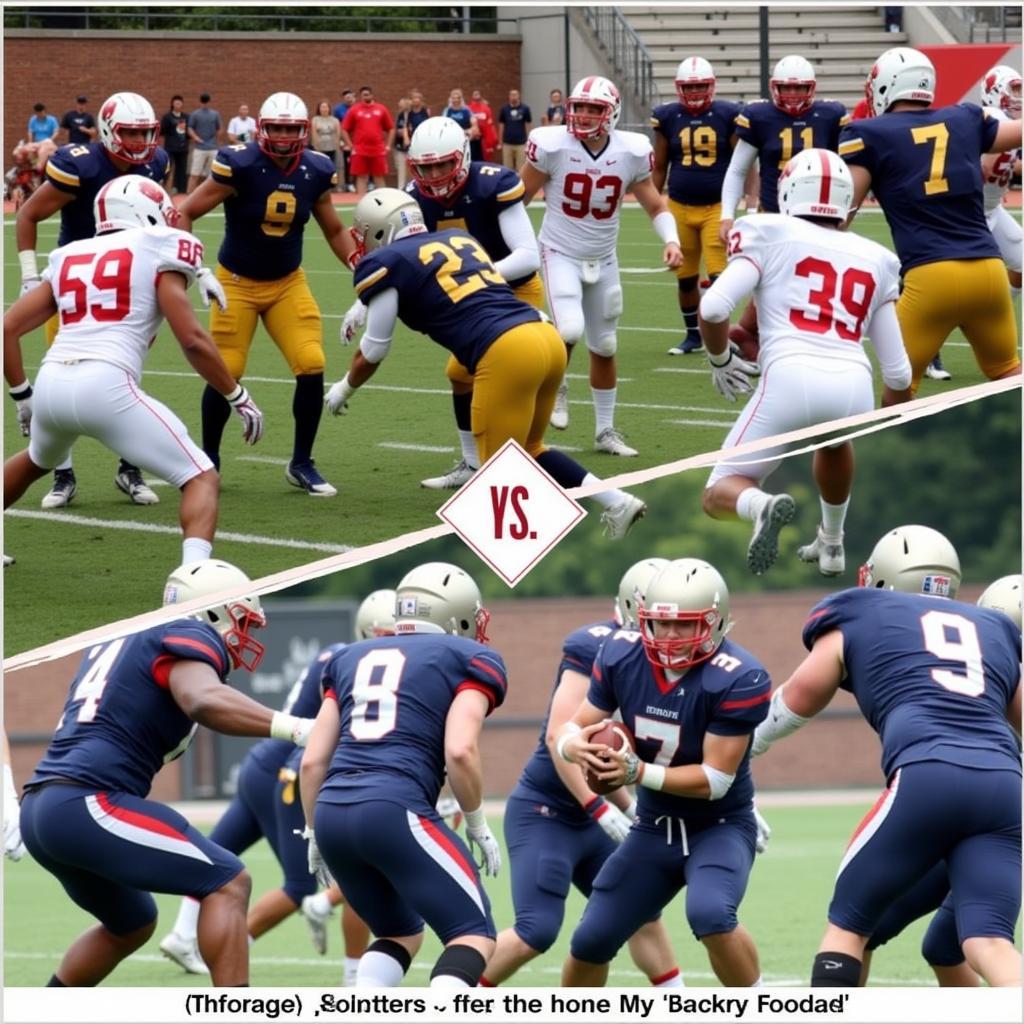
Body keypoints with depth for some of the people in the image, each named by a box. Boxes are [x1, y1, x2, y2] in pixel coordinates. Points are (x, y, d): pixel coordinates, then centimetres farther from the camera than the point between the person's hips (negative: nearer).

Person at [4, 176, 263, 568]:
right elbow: (192, 340, -1)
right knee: (201, 480, 1)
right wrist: (238, 398, 10)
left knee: (35, 461, 39)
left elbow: (8, 329, 20)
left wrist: (22, 395, 32)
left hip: (51, 384, 6)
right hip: (105, 386, -6)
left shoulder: (69, 259, 23)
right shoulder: (157, 253, 8)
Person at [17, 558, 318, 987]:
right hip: (87, 803, -9)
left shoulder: (118, 641, 24)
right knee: (228, 884, -6)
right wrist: (295, 728, -28)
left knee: (131, 925, 27)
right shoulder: (189, 637, -4)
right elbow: (205, 700, -24)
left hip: (40, 806, 9)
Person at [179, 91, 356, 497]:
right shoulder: (239, 166, -20)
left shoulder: (315, 173, -6)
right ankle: (208, 459, 19)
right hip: (237, 282, -3)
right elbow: (186, 214, -14)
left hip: (288, 283, 3)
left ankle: (301, 464, 7)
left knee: (311, 367, -9)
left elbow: (334, 231, 10)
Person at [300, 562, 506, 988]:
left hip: (332, 812, 6)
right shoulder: (468, 660, 8)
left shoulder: (353, 658, 25)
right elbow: (459, 751, -7)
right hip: (394, 810, -6)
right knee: (474, 935, 4)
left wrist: (315, 834, 30)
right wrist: (477, 824, 6)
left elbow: (313, 761, 19)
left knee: (400, 933, 25)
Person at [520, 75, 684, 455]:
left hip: (602, 260, 4)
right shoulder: (552, 146, -18)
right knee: (570, 329, -25)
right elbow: (519, 197, -5)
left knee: (604, 346, 13)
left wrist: (671, 240, -15)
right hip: (561, 254, -4)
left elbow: (655, 204, 2)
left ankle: (605, 430, 27)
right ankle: (556, 385, 8)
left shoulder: (631, 153, -10)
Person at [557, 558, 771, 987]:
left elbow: (715, 780, -24)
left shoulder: (738, 679, -26)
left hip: (720, 827, -5)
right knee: (591, 941, 3)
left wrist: (637, 771, -35)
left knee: (710, 913, -33)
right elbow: (576, 725, -4)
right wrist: (575, 746, -29)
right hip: (655, 827, 5)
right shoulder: (622, 655, -10)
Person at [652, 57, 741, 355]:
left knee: (718, 274, -10)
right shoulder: (668, 118, 2)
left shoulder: (727, 115, -3)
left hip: (717, 207, -3)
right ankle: (693, 335, 27)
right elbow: (659, 167, 11)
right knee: (685, 277, 11)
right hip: (680, 207, 3)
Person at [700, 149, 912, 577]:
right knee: (834, 440, 42)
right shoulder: (874, 260, 22)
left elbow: (713, 308, -1)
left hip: (791, 379, -4)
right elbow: (897, 372, 21)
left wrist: (719, 360, 20)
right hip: (855, 389, 4)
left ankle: (762, 506, -23)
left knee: (720, 494, 10)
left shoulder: (769, 235, 13)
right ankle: (831, 544, 44)